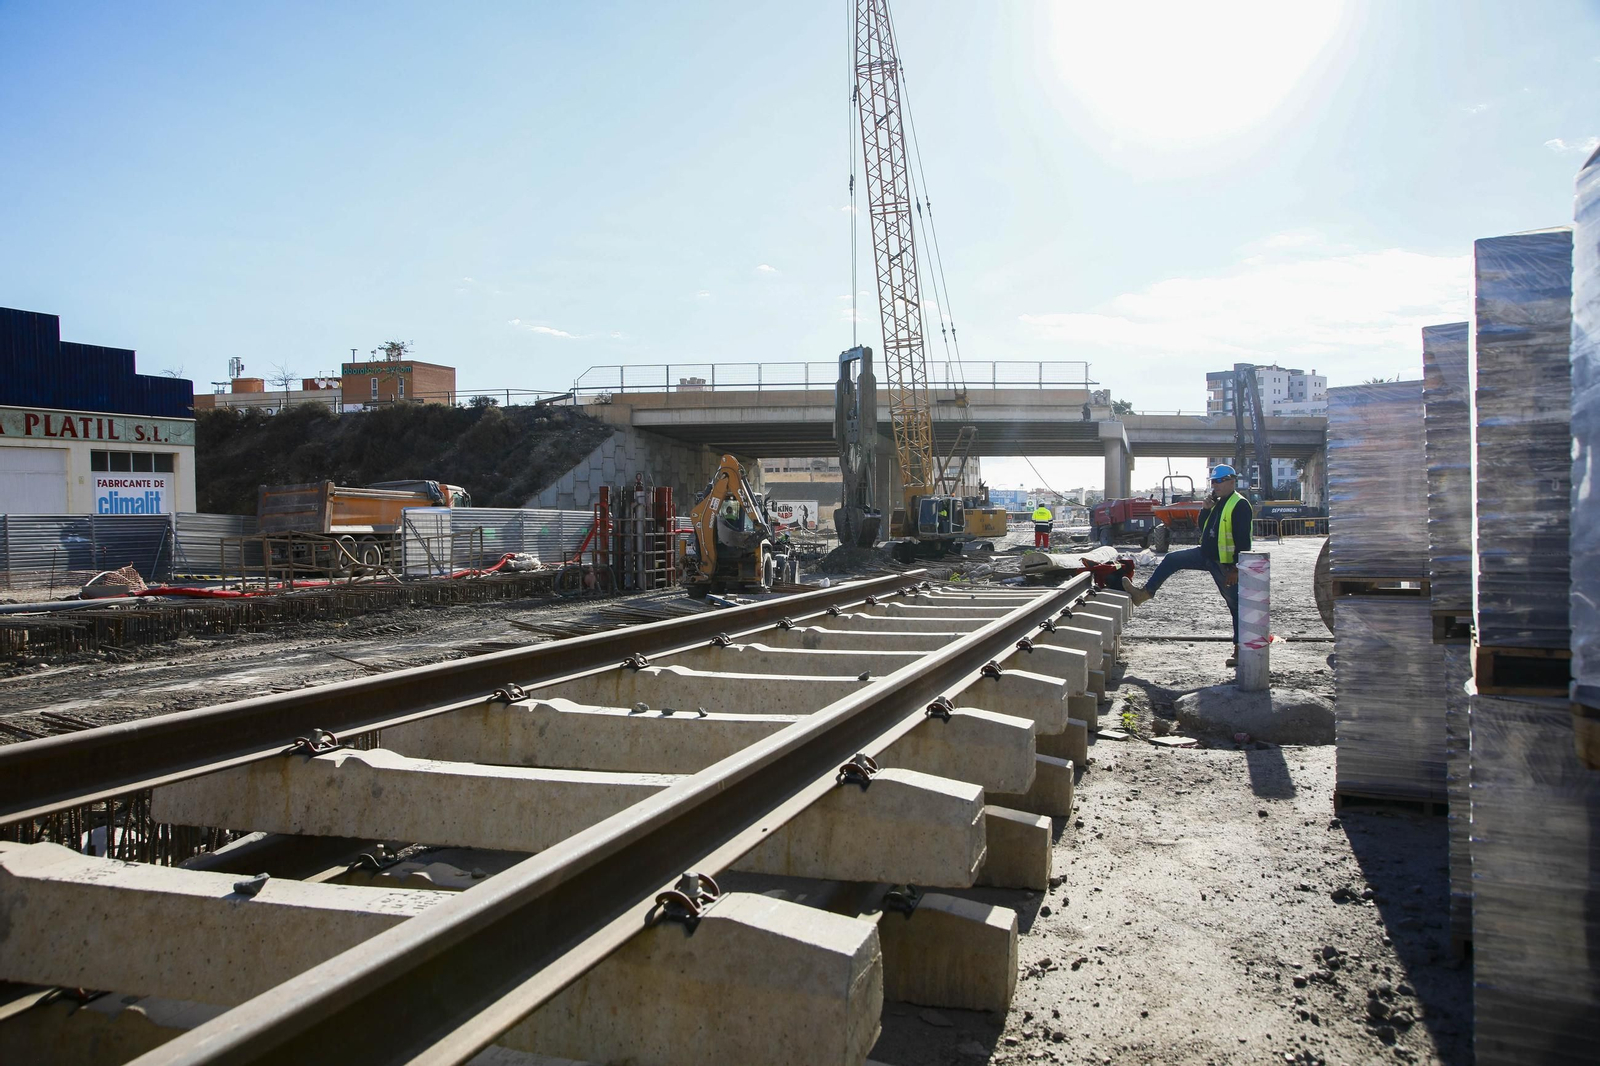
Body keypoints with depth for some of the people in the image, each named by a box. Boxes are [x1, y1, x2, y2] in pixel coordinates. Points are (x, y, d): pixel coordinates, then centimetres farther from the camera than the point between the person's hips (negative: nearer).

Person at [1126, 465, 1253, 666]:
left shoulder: (1240, 505, -17)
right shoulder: (1218, 502, 12)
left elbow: (1243, 541, -22)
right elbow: (1203, 528, 16)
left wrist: (1237, 568, -25)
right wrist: (1206, 510, -2)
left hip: (1226, 564, -9)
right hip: (1206, 555, 9)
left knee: (1236, 605, 0)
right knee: (1172, 559, 8)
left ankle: (1240, 648, 5)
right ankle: (1145, 592, 14)